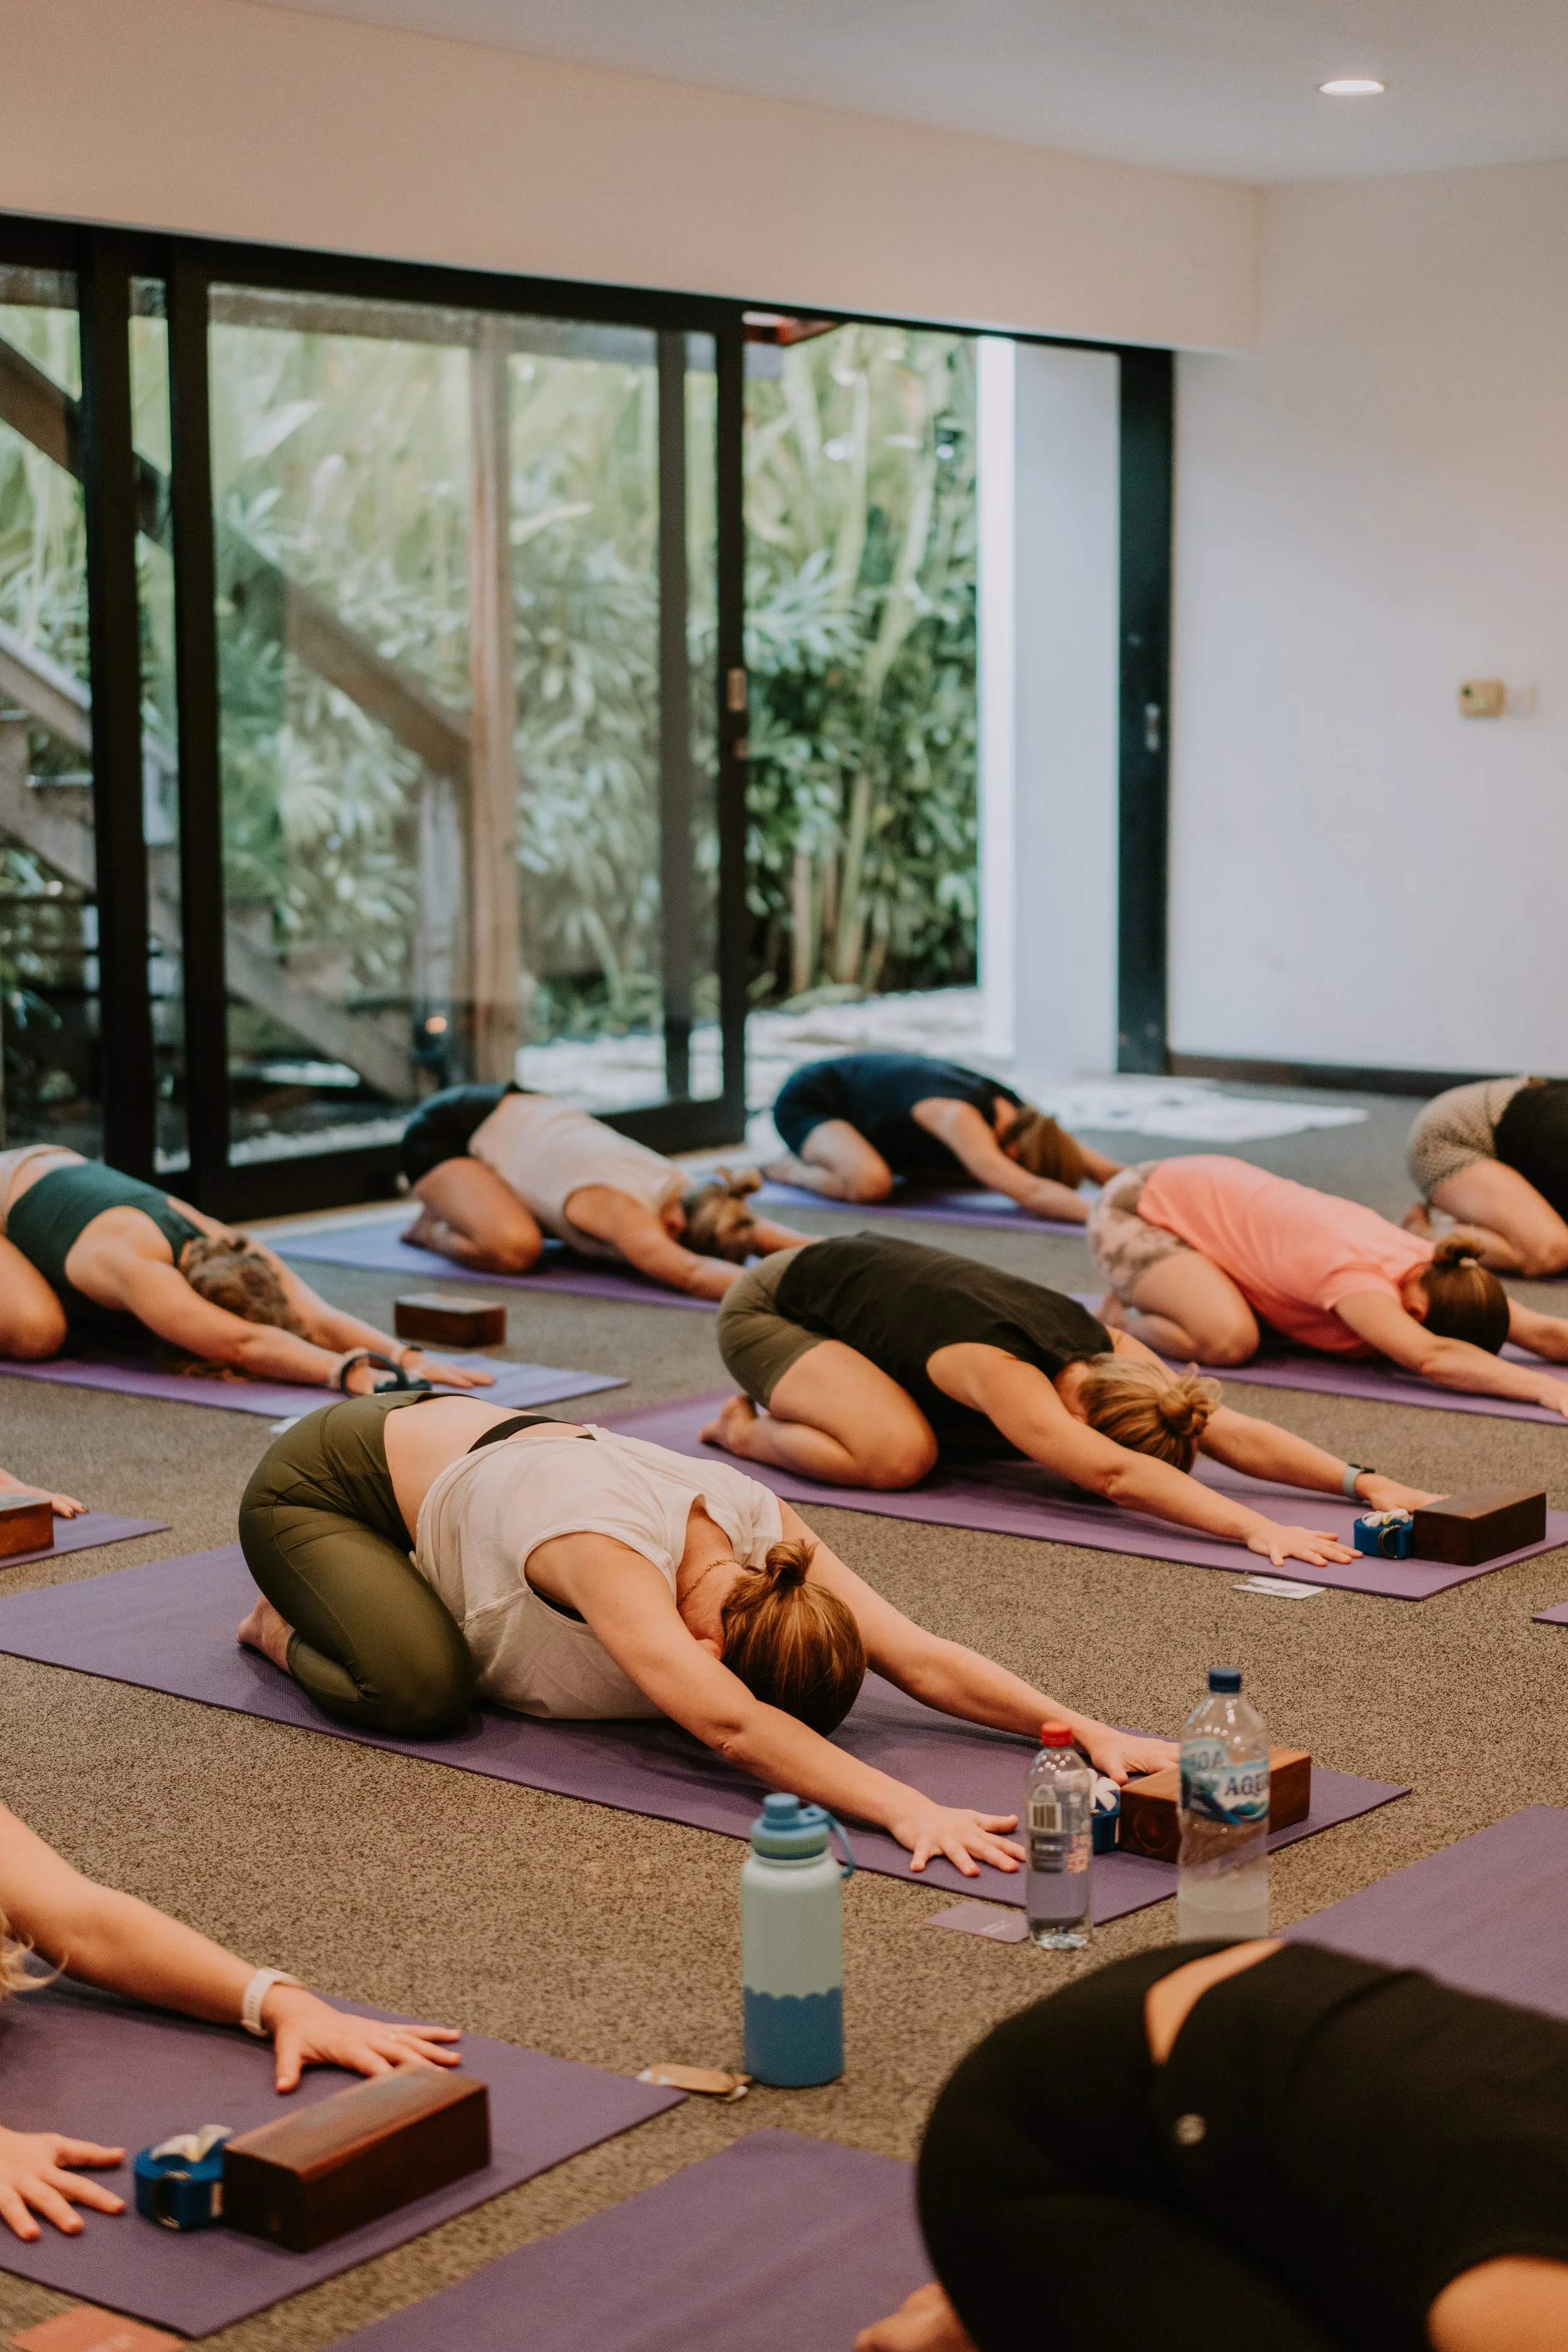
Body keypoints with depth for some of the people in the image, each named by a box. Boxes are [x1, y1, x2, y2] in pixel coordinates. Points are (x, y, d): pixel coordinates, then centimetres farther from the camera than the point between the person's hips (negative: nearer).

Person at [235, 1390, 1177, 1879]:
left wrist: (1089, 1730, -34)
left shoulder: (761, 1524, -22)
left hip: (448, 1435, 7)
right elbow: (730, 1727, -54)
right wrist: (908, 1808, -62)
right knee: (423, 1691, -28)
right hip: (315, 1486, -7)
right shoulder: (609, 1551, -42)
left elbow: (924, 1658, -23)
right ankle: (287, 1630, 5)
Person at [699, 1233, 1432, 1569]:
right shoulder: (998, 1371, -41)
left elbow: (1235, 1434, -23)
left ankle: (805, 1400, 20)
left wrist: (1364, 1481, -34)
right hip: (772, 1306, -8)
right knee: (899, 1452, -30)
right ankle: (748, 1431, -3)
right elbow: (1115, 1475, -55)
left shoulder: (1103, 1347, -19)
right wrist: (1255, 1529, -63)